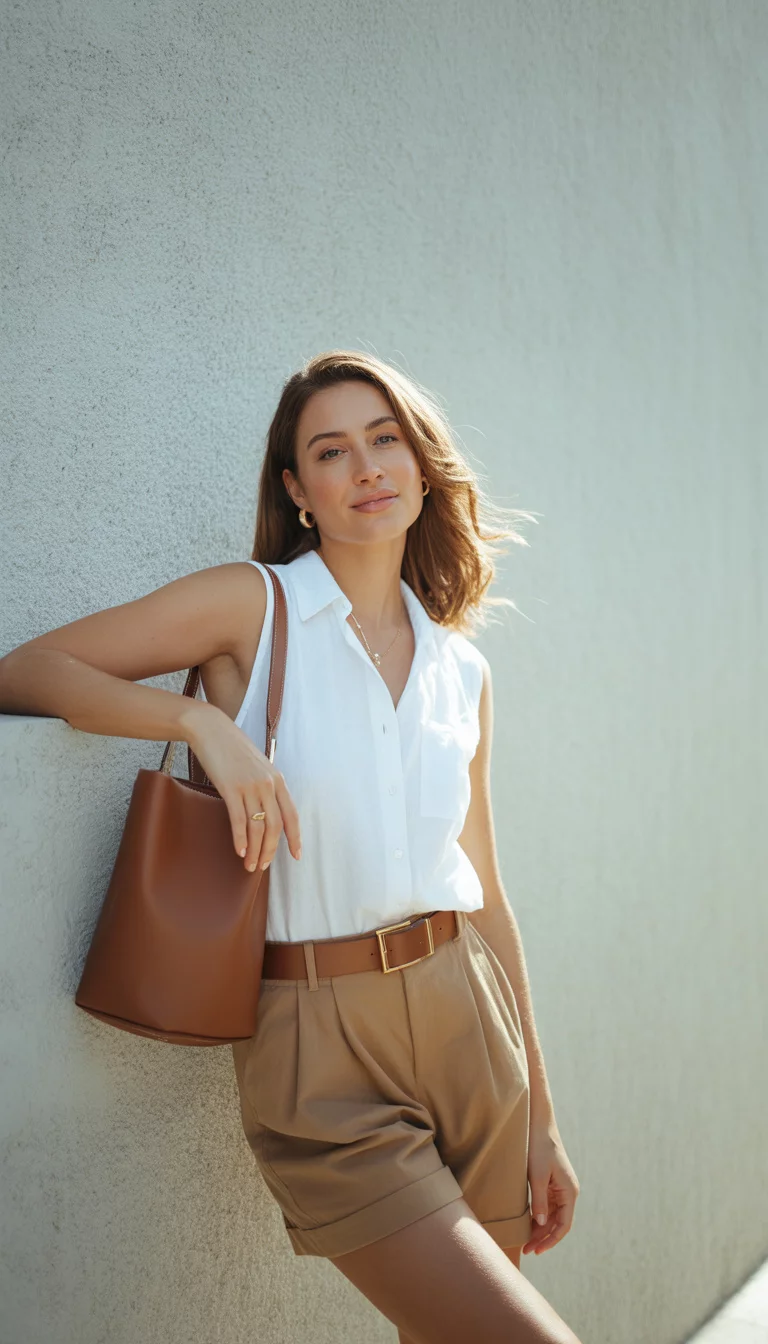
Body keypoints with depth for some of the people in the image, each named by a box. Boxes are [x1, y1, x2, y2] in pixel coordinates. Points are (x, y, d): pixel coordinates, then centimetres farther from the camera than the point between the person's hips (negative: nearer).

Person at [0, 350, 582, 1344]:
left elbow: (485, 894, 13)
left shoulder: (462, 671, 10)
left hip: (467, 1018, 5)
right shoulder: (253, 604, -2)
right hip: (319, 1048, -4)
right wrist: (203, 719, -21)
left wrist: (541, 1117, 14)